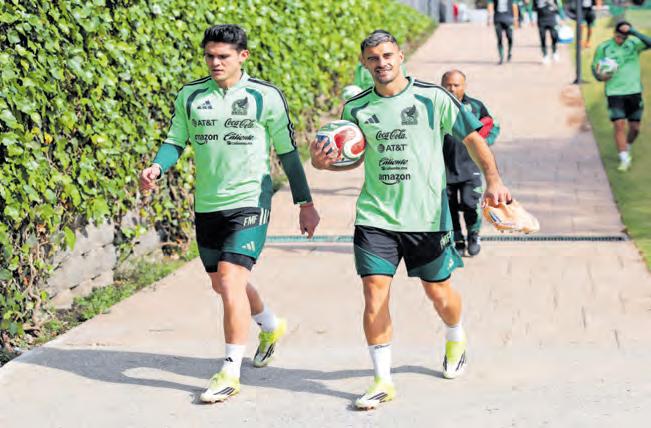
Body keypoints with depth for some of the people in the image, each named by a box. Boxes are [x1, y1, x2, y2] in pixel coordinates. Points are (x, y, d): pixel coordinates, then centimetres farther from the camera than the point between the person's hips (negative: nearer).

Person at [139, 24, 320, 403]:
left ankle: (231, 373, -6)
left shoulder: (266, 96, -4)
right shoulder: (190, 95, 4)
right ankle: (271, 326, 47)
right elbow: (176, 140, 11)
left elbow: (288, 152, 3)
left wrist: (306, 204, 4)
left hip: (249, 202, -5)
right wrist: (157, 167, -12)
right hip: (207, 205, 5)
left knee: (231, 280, -16)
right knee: (221, 283, 18)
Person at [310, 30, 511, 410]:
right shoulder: (356, 108, 3)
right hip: (376, 216, 2)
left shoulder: (432, 98, -5)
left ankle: (456, 341, 45)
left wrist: (493, 180, -12)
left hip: (428, 216, -1)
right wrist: (325, 162, -5)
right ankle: (383, 380, 4)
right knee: (375, 292, -8)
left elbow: (473, 137, 0)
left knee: (439, 293, 10)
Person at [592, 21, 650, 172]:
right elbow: (595, 67, 7)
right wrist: (600, 76, -15)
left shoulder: (633, 44, 0)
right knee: (619, 125, -12)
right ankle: (624, 159, -4)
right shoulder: (603, 47, -1)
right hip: (614, 93, -2)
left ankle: (627, 148, 37)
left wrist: (633, 32, -29)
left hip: (634, 91, 2)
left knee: (635, 128, 8)